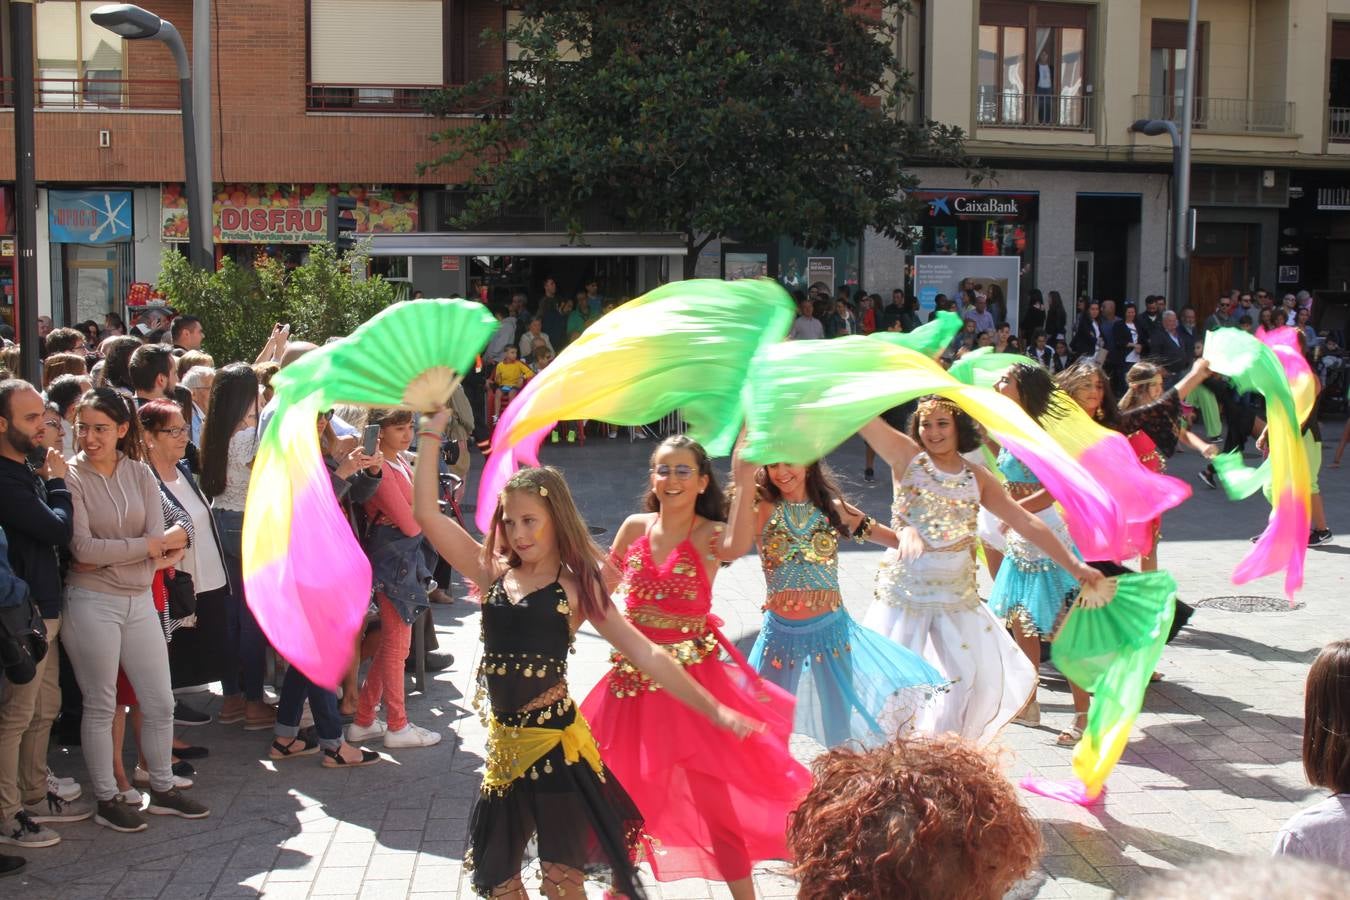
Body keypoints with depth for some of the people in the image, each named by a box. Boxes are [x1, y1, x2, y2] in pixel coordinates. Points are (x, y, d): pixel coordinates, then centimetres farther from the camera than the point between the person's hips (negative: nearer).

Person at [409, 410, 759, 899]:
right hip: (504, 746, 4)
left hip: (555, 746, -4)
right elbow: (427, 514, -3)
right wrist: (432, 430, -5)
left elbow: (644, 654, -5)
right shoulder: (494, 573, 4)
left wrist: (714, 710, -10)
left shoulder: (576, 586, -3)